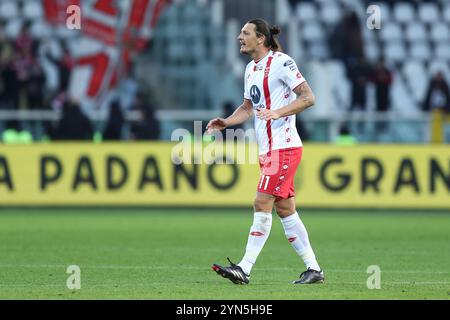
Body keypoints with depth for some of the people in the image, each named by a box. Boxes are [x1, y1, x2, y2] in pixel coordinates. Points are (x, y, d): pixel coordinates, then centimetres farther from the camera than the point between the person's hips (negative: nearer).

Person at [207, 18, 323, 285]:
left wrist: (278, 113, -25)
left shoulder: (281, 62, -11)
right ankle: (314, 268, 14)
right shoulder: (251, 68, 16)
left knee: (262, 203, -13)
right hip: (267, 150, 9)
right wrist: (225, 122, 8)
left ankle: (245, 269, -15)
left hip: (284, 147, -9)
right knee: (285, 210, 8)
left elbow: (308, 97, -13)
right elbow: (248, 108, 25)